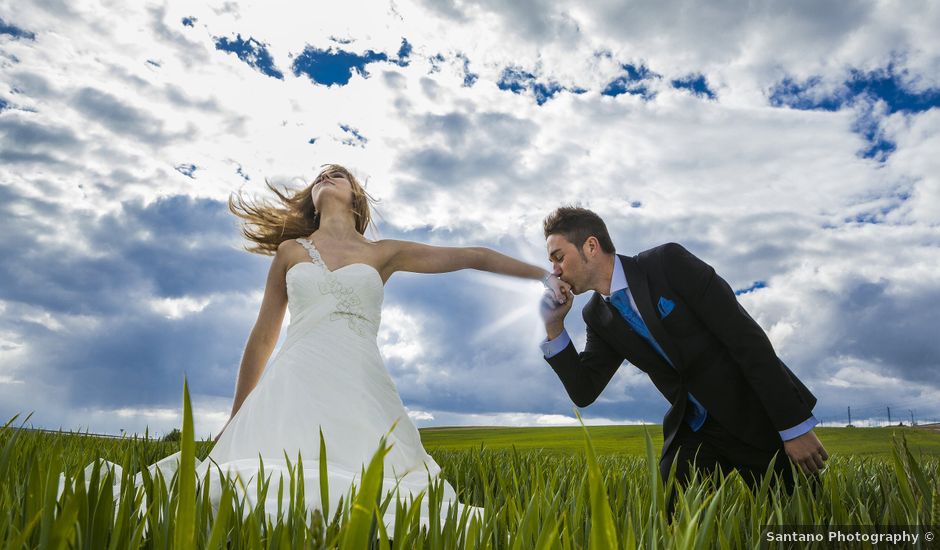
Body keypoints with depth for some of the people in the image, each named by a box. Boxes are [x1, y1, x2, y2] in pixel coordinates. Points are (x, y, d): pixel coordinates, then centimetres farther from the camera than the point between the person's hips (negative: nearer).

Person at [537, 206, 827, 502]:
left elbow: (746, 335, -18)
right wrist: (554, 327, -13)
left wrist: (794, 425, -18)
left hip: (759, 416, -4)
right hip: (693, 430, 4)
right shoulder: (598, 316, 0)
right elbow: (584, 392, -2)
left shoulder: (668, 261, -18)